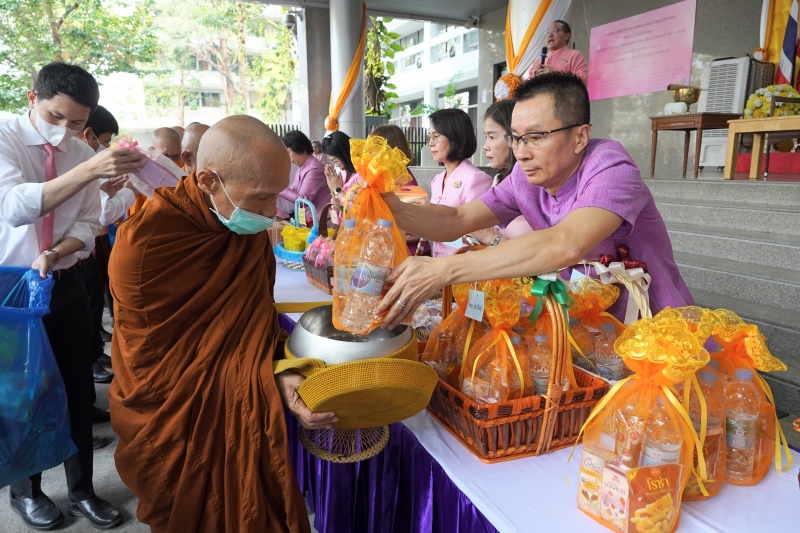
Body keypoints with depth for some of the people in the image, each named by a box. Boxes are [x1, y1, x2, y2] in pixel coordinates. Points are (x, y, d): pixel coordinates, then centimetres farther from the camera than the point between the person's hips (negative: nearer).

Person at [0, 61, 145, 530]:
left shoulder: (83, 154, 1)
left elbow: (87, 224, 1)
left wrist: (57, 253, -20)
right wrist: (88, 171, -43)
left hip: (67, 285, 4)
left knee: (79, 390, 9)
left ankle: (82, 490, 28)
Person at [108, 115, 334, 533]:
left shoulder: (250, 228, -6)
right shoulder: (145, 243, -25)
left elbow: (257, 315, 1)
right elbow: (160, 368, -20)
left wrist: (278, 369, -19)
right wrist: (269, 379, -28)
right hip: (180, 439, -5)